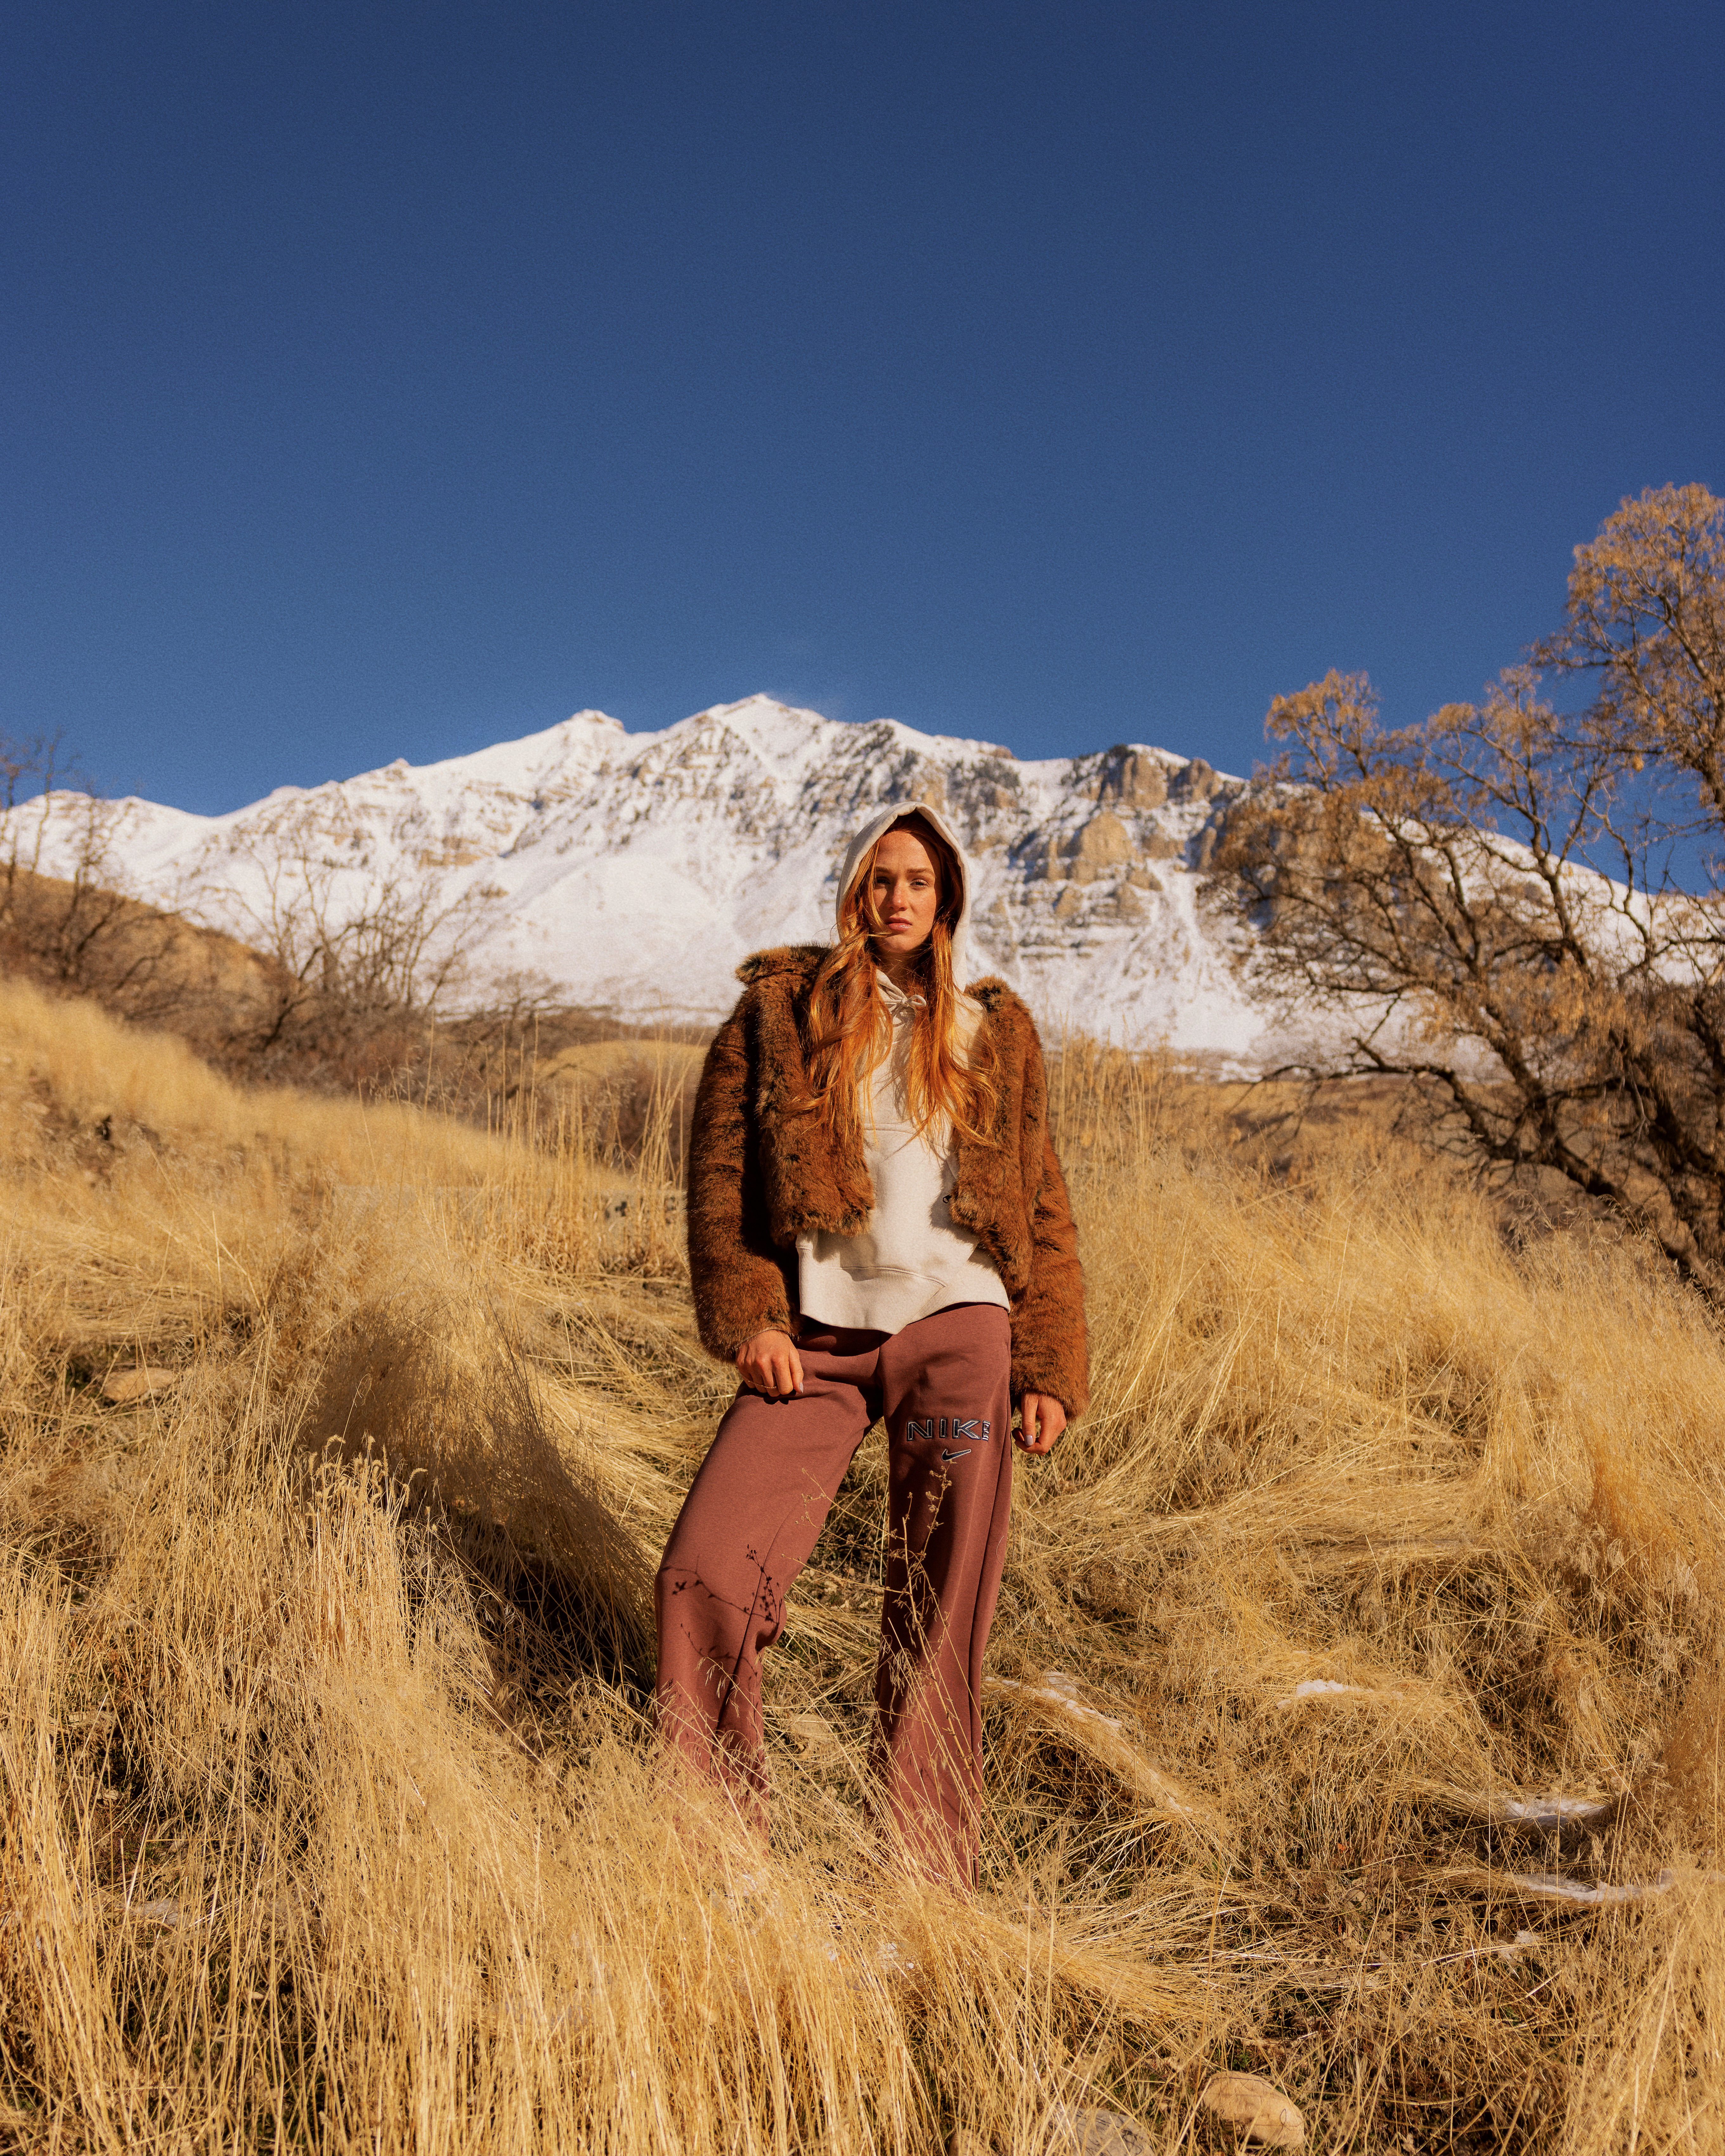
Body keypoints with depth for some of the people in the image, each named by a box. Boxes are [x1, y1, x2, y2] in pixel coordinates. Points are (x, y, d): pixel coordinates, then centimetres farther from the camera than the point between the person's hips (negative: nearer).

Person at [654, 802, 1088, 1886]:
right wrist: (747, 1318, -6)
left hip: (957, 1329, 1)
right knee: (704, 1577, -10)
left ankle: (927, 1873, 20)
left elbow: (1043, 1210, 12)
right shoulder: (780, 1006, 9)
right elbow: (718, 1166, 6)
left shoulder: (995, 1032, 12)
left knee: (941, 1618, 3)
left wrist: (1050, 1370, 4)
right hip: (815, 1341, 0)